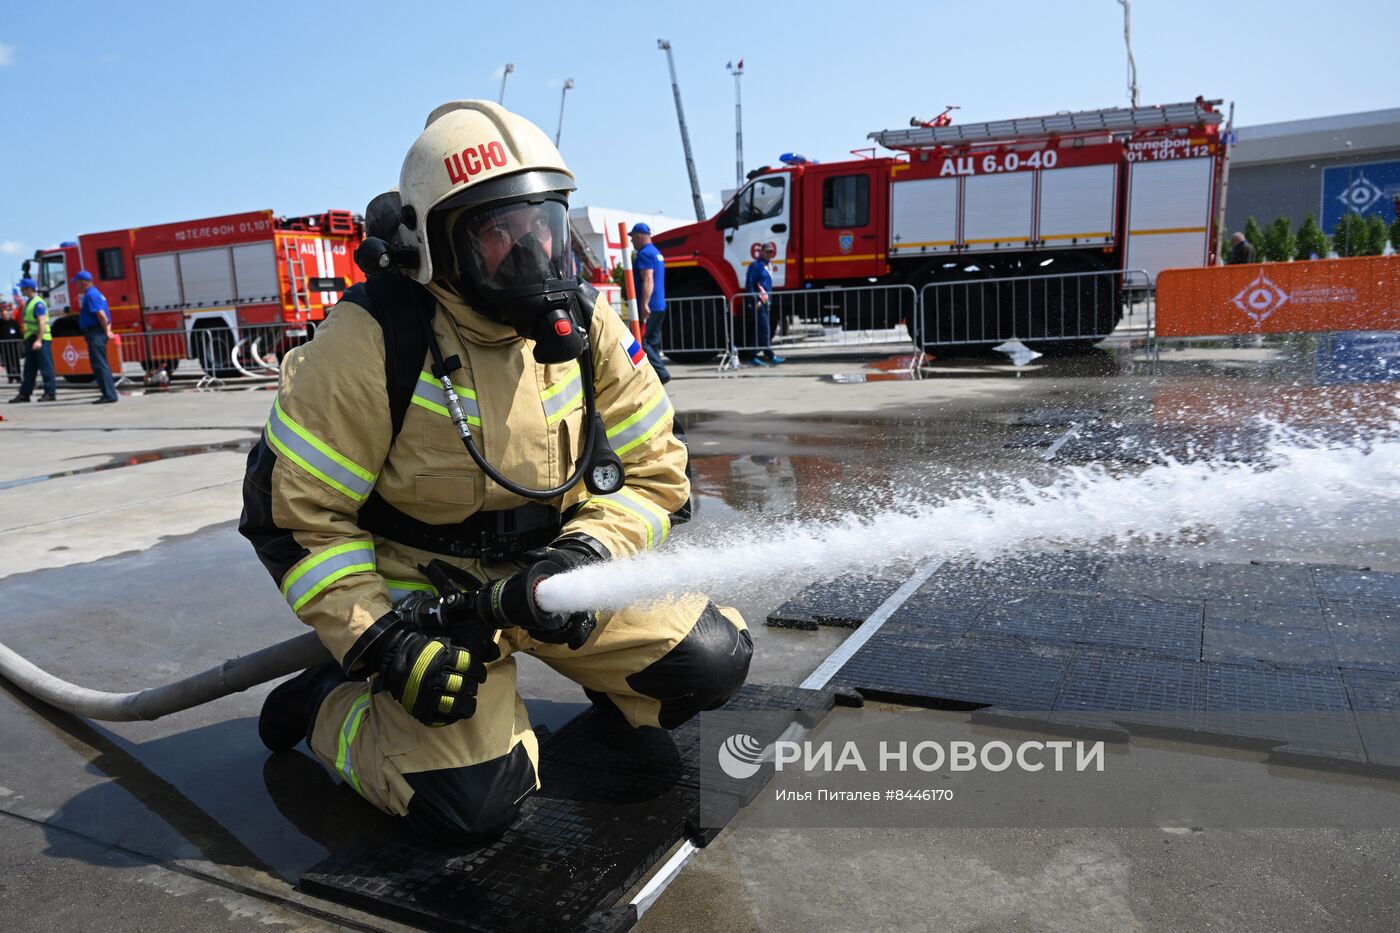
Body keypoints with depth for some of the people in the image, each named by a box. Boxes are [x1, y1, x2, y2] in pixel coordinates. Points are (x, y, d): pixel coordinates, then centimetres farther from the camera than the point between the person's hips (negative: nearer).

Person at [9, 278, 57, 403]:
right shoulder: (28, 303, 17)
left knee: (46, 367, -6)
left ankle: (50, 393, -3)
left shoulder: (38, 303, -13)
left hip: (41, 340, -10)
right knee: (29, 369, 11)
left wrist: (39, 340, -27)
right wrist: (26, 339, 21)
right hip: (31, 339, 10)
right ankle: (24, 394, 14)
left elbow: (42, 323, -21)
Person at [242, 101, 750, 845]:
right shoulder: (373, 342, -20)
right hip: (422, 587, -4)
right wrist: (378, 638, -22)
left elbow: (654, 471, -1)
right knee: (470, 804, -18)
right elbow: (292, 512, -14)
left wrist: (587, 555, -19)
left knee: (712, 661, -5)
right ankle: (327, 704, 10)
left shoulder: (584, 324, -6)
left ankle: (598, 666, 27)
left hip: (548, 566, 5)